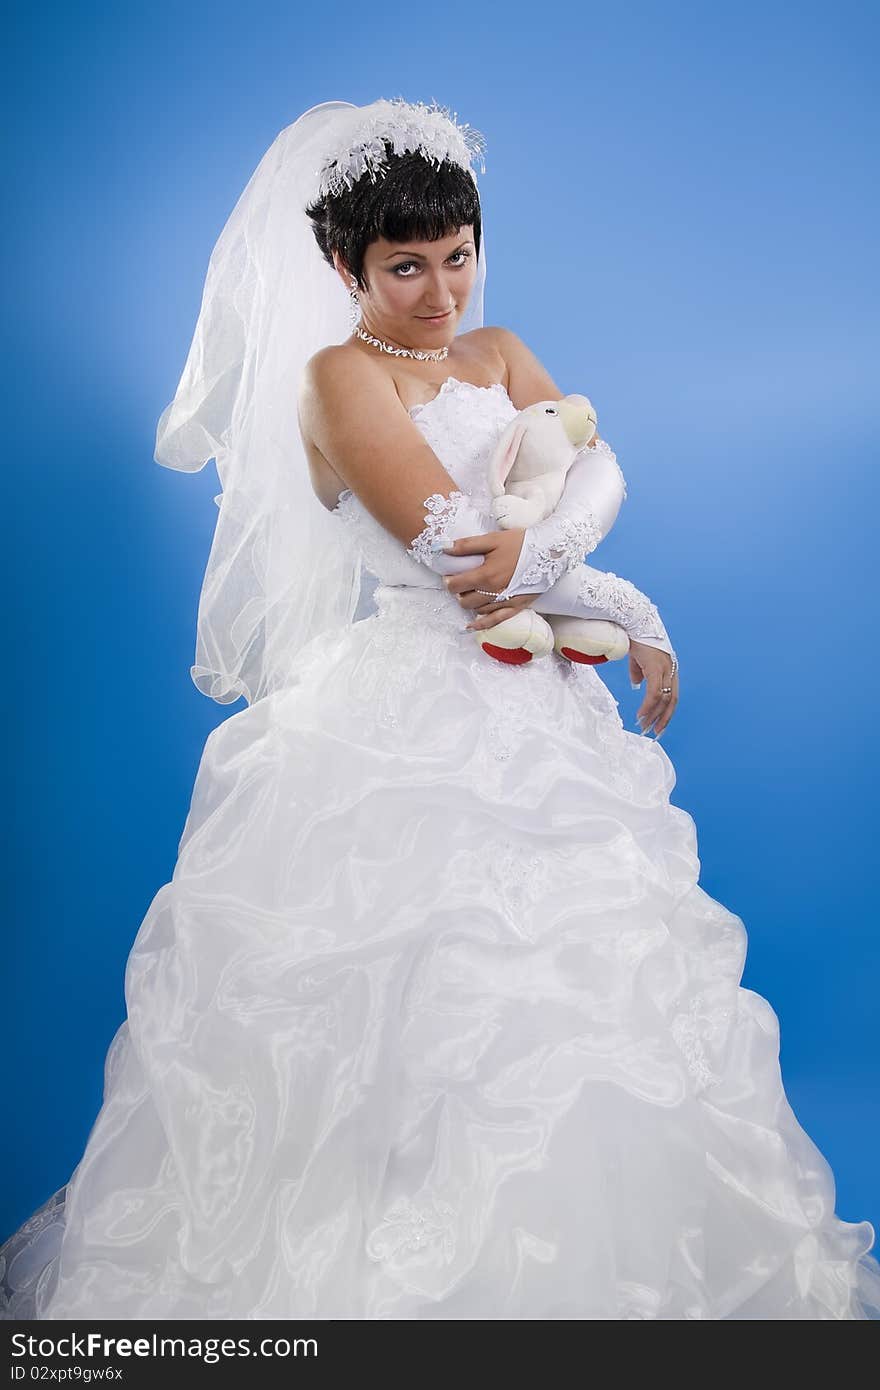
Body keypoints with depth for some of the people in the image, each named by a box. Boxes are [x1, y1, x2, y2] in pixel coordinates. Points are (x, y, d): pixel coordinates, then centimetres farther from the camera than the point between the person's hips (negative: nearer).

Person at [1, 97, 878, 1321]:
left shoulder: (500, 355, 16)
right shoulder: (335, 376, -4)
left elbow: (598, 468, 0)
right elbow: (450, 540, -15)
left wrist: (534, 541, -22)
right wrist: (633, 618, -9)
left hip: (534, 706, 7)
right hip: (404, 714, -6)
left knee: (571, 976, 10)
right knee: (403, 994, -4)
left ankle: (567, 1254, 29)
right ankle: (383, 1271, 17)